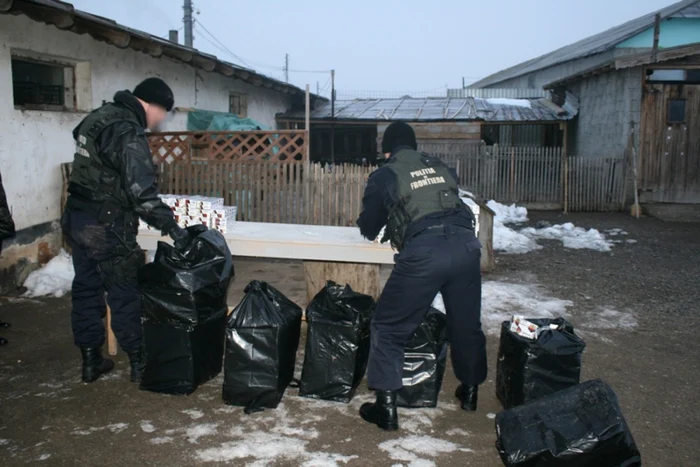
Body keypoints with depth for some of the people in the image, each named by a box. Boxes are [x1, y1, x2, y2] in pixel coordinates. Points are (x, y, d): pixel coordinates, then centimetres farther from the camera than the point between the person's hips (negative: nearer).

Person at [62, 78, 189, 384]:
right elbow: (141, 189, -26)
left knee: (86, 289, 15)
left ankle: (90, 360, 26)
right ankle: (138, 361, 15)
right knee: (125, 293, 3)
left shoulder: (98, 117, 10)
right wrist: (169, 225, -20)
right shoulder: (128, 132, -20)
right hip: (106, 226, -9)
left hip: (77, 218, 9)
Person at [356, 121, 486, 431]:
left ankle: (386, 408, 12)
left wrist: (395, 228, 43)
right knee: (466, 323, 23)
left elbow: (369, 228, 22)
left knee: (388, 328, 11)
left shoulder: (384, 176, 13)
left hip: (423, 253, -4)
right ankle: (470, 391, 42)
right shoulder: (441, 168, 23)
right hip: (466, 245, 5)